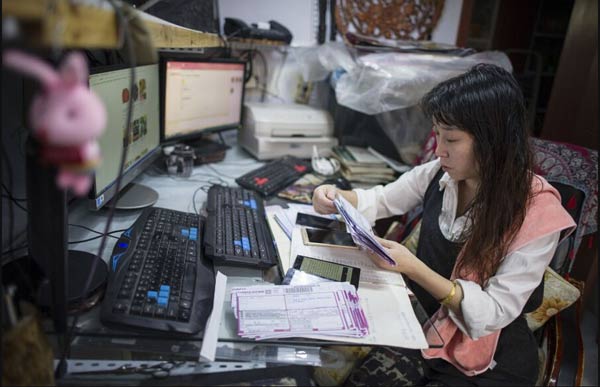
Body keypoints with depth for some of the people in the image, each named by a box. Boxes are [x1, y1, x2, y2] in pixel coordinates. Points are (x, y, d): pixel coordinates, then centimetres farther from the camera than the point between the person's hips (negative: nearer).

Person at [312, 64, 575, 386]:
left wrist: (413, 268, -33)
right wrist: (337, 198, -15)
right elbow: (383, 200, 6)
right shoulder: (443, 173, -9)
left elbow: (496, 311, -22)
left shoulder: (537, 212, -22)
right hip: (424, 328, 4)